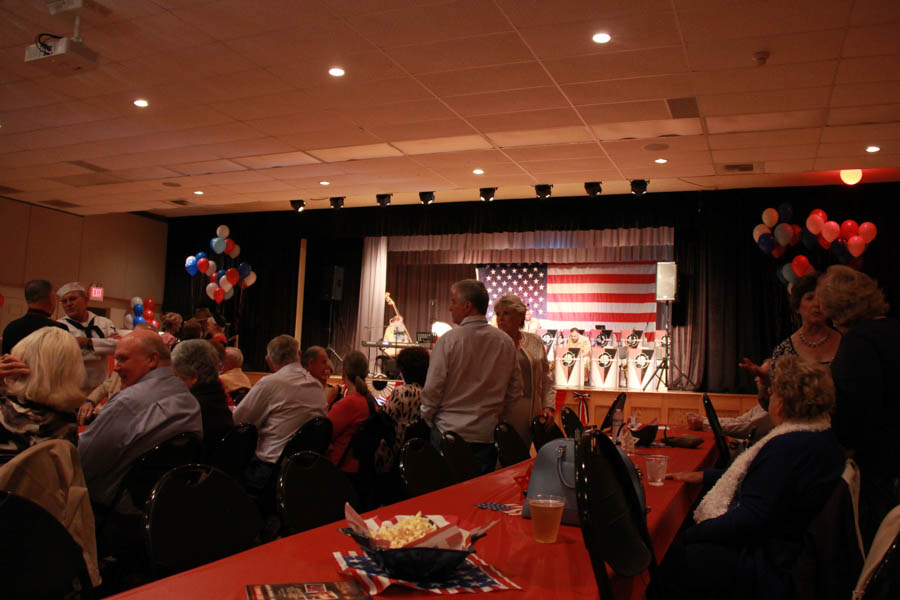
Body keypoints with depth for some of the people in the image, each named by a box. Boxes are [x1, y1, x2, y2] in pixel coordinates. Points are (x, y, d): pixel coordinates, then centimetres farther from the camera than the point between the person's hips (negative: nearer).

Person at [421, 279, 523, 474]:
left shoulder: (448, 340, -11)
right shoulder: (506, 342, 1)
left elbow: (432, 388, -9)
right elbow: (515, 392, 7)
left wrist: (427, 418, 8)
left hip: (449, 431, -3)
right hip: (487, 434, 4)